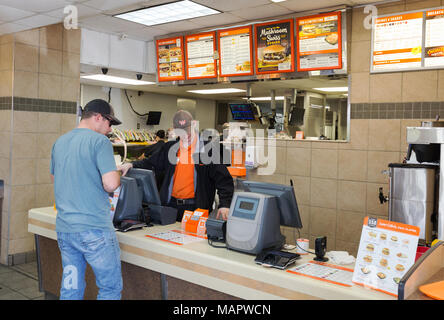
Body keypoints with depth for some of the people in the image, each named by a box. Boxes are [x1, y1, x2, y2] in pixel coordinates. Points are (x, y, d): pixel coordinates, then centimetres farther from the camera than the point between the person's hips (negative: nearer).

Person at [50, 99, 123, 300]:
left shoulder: (59, 142, 12)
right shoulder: (99, 141, -11)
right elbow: (110, 185, -20)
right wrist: (117, 174, 1)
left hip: (64, 229, 8)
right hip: (94, 229, -7)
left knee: (70, 290, 15)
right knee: (110, 288, 6)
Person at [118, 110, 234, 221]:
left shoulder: (208, 148, -5)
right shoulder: (170, 148, 9)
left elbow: (224, 180, -7)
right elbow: (151, 164, 17)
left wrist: (224, 205, -18)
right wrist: (132, 165, -2)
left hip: (196, 208, -4)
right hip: (170, 205, 4)